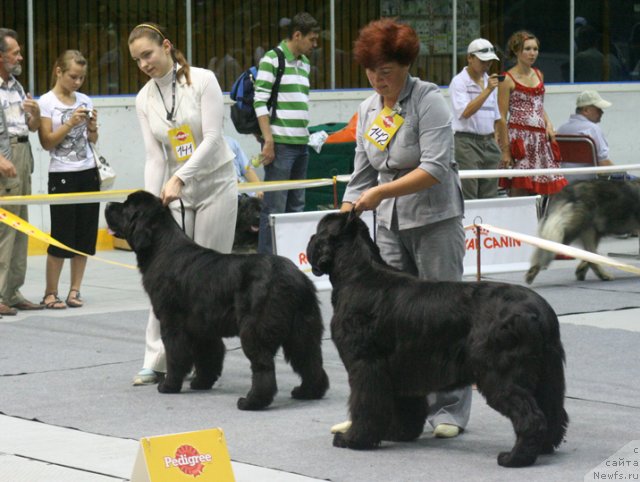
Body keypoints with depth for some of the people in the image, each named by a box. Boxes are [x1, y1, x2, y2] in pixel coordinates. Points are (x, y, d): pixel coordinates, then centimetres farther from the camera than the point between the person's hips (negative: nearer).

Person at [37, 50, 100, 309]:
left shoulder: (84, 100, 9)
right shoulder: (46, 102, -5)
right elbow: (47, 142, -8)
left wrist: (92, 126, -7)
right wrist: (70, 124, -19)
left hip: (88, 173, 5)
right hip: (62, 174, -5)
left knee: (85, 235, 3)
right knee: (62, 236, -6)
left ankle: (74, 290, 10)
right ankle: (50, 293, 3)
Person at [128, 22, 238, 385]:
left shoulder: (202, 80, -12)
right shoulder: (145, 99, 1)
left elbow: (212, 138, -19)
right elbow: (154, 156, -2)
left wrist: (178, 179, -29)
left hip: (215, 184, -4)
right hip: (175, 191, 4)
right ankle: (157, 359, -2)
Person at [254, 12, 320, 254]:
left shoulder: (305, 64, 17)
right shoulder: (272, 60, -7)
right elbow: (260, 102, -11)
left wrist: (309, 136, 16)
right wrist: (268, 141, -16)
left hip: (301, 144, 8)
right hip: (280, 144, -8)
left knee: (296, 205, 10)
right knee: (275, 207, -6)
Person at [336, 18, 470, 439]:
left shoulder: (428, 101, -10)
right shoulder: (369, 109, 11)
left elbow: (435, 168, -19)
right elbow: (362, 174, 16)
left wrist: (381, 192, -23)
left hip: (435, 219, -6)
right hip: (390, 223, 6)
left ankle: (450, 408, 4)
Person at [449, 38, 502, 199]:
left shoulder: (490, 80, 15)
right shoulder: (459, 82, -6)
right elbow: (465, 112, -20)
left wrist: (495, 143, 16)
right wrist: (487, 90, -22)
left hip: (489, 142, 7)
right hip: (467, 142, -7)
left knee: (490, 196, 4)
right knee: (468, 198, -10)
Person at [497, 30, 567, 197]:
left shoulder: (538, 75, 15)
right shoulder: (508, 79, -5)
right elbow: (502, 118, -7)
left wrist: (548, 124, 6)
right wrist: (505, 150, -12)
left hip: (540, 139, 6)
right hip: (520, 138, -6)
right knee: (519, 190, -9)